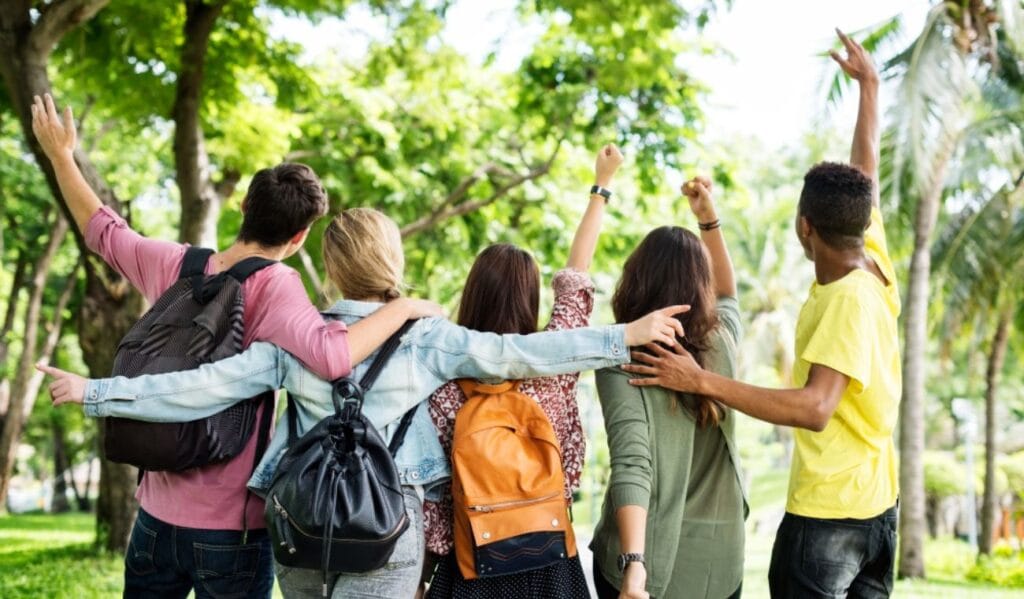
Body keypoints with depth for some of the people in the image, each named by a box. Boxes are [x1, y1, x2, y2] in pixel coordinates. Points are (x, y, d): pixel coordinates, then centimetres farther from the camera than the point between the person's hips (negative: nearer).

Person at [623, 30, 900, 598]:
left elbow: (815, 408, -31)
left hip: (827, 511, -9)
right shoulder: (874, 262, 0)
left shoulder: (849, 300, -22)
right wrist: (868, 84, 29)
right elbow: (864, 174, 15)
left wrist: (704, 382, -34)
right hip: (875, 503, 9)